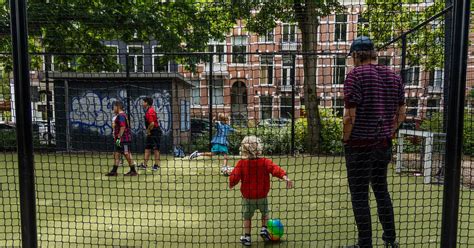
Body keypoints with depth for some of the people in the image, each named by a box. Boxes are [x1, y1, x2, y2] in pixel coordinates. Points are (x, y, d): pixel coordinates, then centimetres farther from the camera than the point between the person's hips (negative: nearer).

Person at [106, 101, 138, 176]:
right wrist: (117, 138, 23)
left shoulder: (121, 115, -15)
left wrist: (119, 138, -23)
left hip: (123, 139, -10)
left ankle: (133, 171, 5)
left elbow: (123, 127, -23)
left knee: (127, 154, -3)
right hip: (120, 140, 10)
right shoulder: (119, 115, 18)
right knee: (116, 154, 11)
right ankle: (114, 171, 17)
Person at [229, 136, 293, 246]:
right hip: (262, 197, 0)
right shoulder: (265, 162, -12)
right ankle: (264, 229, 16)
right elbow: (275, 169, -26)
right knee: (265, 213, 28)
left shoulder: (241, 163, -11)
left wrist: (231, 184, 8)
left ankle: (247, 237, 20)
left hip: (247, 197, 0)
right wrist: (285, 177, -35)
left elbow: (234, 177, -12)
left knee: (247, 217, 17)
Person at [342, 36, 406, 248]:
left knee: (359, 196, 4)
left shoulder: (356, 75, -12)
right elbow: (401, 113, 12)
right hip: (384, 145, 7)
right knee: (381, 190, 22)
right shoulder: (393, 76, 8)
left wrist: (346, 139, -5)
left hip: (360, 145, -7)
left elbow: (350, 115, -18)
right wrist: (389, 134, 20)